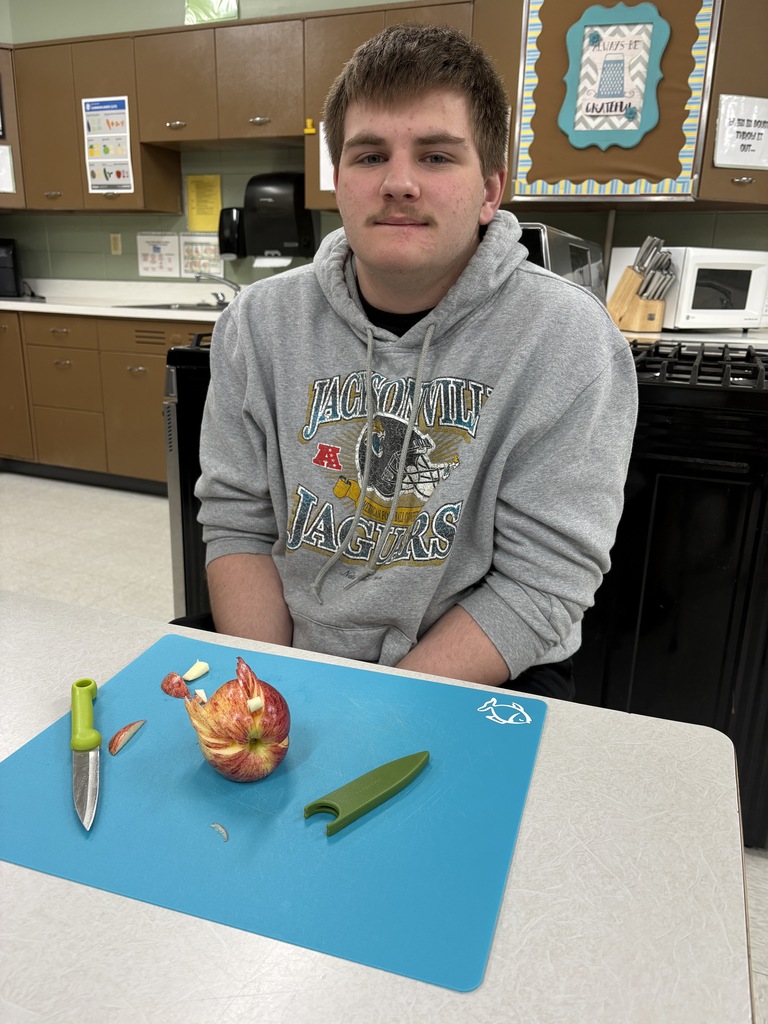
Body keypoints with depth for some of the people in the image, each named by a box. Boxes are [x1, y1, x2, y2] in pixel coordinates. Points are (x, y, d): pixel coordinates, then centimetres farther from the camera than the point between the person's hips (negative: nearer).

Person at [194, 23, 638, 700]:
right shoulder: (261, 320, -2)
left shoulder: (567, 342, -12)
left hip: (482, 686, 0)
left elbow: (541, 585, -14)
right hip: (287, 662, 2)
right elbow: (237, 523, 1)